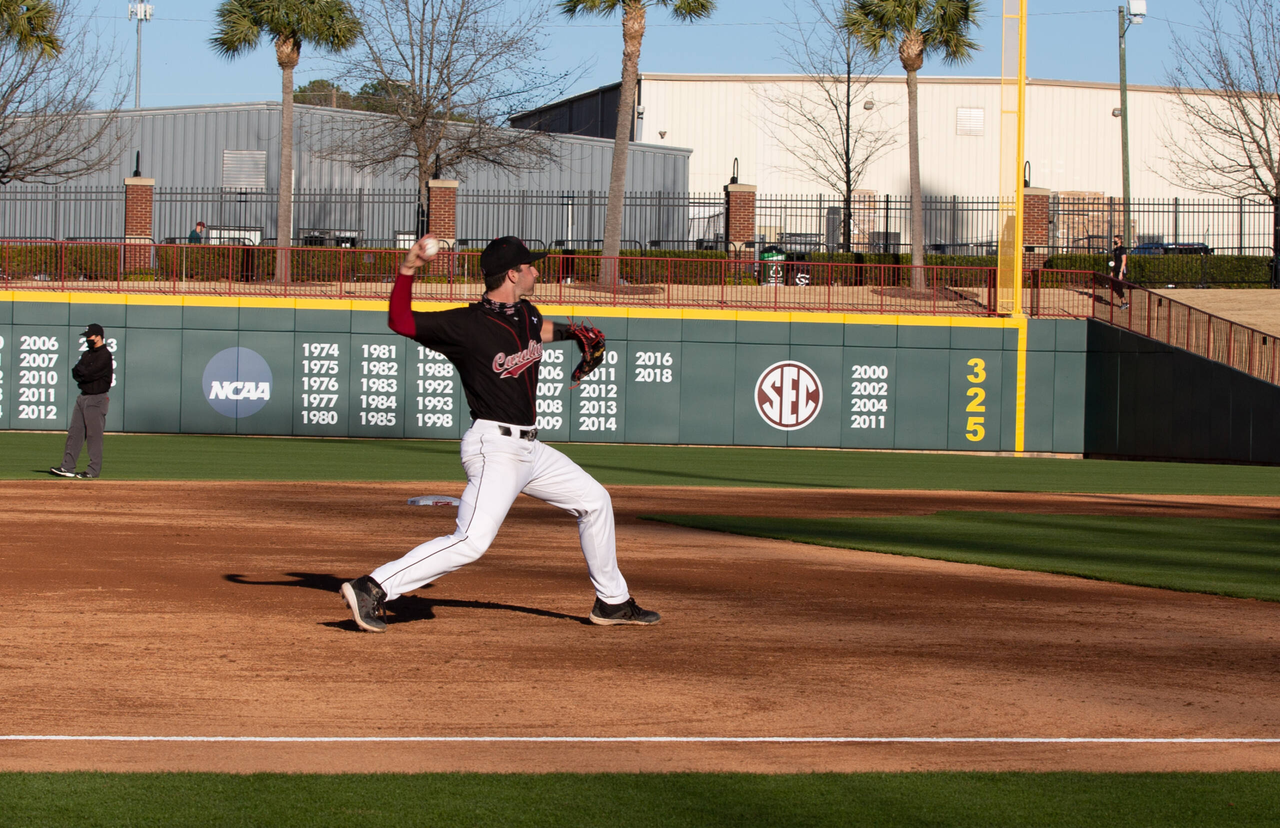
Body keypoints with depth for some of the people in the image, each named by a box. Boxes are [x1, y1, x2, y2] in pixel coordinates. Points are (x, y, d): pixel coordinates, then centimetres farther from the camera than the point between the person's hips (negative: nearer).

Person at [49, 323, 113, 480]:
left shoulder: (104, 355, -11)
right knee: (74, 432, 6)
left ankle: (94, 470, -2)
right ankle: (67, 467, 7)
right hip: (83, 397, 9)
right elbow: (75, 373, 10)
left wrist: (80, 370, 0)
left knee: (94, 435, -6)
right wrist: (84, 374, -9)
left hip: (97, 399, -9)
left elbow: (89, 373, -19)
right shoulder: (87, 354, 17)